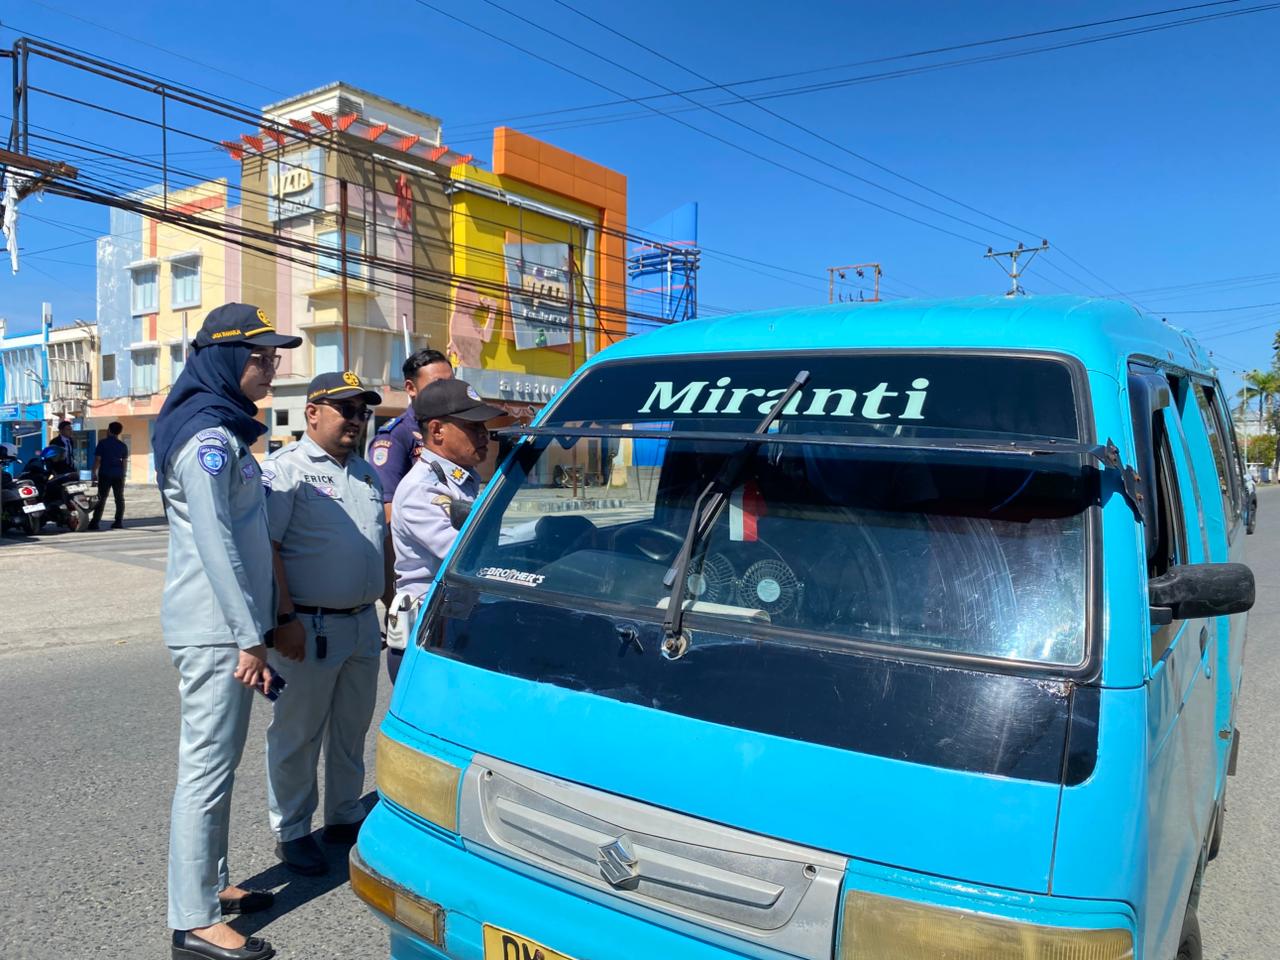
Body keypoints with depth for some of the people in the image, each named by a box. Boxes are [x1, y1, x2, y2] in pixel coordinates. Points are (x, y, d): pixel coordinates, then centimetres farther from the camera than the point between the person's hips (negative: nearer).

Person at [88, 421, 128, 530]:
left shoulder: (103, 443, -2)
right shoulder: (122, 445, 7)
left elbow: (97, 459, -5)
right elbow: (124, 461, 9)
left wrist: (94, 473, 2)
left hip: (105, 475, -2)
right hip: (119, 475, 2)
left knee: (101, 498, 0)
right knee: (119, 498, 7)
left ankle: (95, 522, -3)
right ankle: (119, 521, 4)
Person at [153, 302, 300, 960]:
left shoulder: (222, 428, 15)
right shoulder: (209, 436, -15)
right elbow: (214, 543, -21)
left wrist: (253, 626, 21)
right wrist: (250, 636, -20)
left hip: (222, 626, 10)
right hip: (213, 630, -10)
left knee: (218, 763, 17)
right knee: (206, 768, -4)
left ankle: (212, 883, 30)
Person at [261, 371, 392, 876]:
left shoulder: (366, 472, 13)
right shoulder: (284, 470, -10)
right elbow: (265, 549, -16)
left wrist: (388, 602, 16)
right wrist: (284, 619, -20)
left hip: (364, 625, 7)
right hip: (308, 627, -7)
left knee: (352, 730, 18)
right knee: (297, 735, 6)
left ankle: (346, 816, 33)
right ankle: (291, 831, 22)